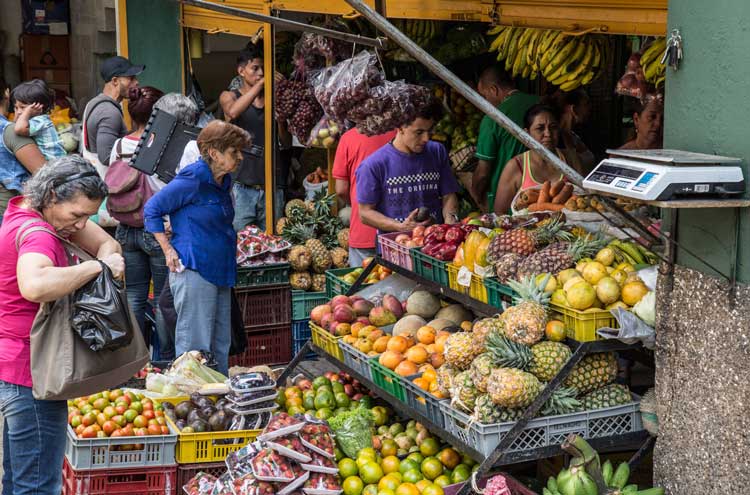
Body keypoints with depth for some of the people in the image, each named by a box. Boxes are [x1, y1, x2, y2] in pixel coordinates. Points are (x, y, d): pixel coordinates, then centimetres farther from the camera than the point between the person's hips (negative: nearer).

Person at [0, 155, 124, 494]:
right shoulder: (35, 232, -23)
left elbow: (107, 243, 8)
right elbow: (34, 286, -46)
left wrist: (106, 256, -15)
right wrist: (97, 266, -35)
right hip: (29, 372, -11)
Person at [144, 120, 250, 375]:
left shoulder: (224, 181, 12)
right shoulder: (193, 180, -13)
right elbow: (152, 209, -9)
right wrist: (169, 251, -11)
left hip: (220, 272, 9)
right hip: (194, 270, -9)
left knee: (220, 345, 14)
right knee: (195, 345, -4)